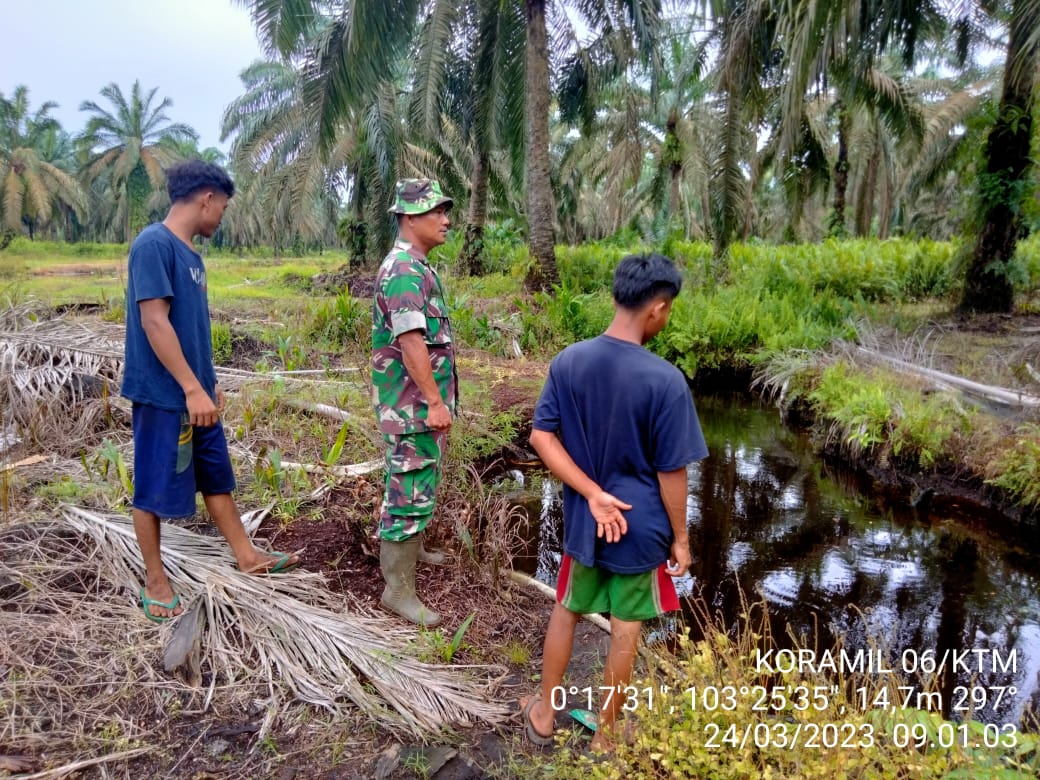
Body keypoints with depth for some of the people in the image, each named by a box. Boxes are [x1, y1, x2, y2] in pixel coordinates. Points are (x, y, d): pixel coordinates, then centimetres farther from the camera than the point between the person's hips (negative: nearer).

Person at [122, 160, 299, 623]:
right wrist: (193, 388, -24)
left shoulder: (190, 252, 11)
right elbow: (154, 322, -22)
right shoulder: (154, 245, -16)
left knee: (216, 477, 16)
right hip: (163, 395, -9)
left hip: (195, 393, 9)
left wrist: (209, 384, 20)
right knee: (156, 488, 5)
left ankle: (246, 556, 28)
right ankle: (155, 580, 20)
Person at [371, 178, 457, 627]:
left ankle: (408, 549, 40)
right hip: (413, 403, -10)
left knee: (419, 483, 23)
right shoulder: (404, 271, -20)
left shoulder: (417, 266, 13)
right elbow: (411, 342, -26)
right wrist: (434, 401, -25)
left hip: (421, 400, 10)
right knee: (410, 490, -4)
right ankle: (398, 588, 6)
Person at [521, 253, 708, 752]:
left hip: (581, 520, 4)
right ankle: (606, 733, 34)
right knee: (625, 630, 15)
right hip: (640, 527, -3)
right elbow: (671, 472, -15)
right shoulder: (665, 380, -21)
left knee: (566, 611, 23)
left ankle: (543, 715, 39)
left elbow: (541, 437, -9)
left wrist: (592, 494, -9)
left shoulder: (568, 361, -8)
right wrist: (680, 537, -2)